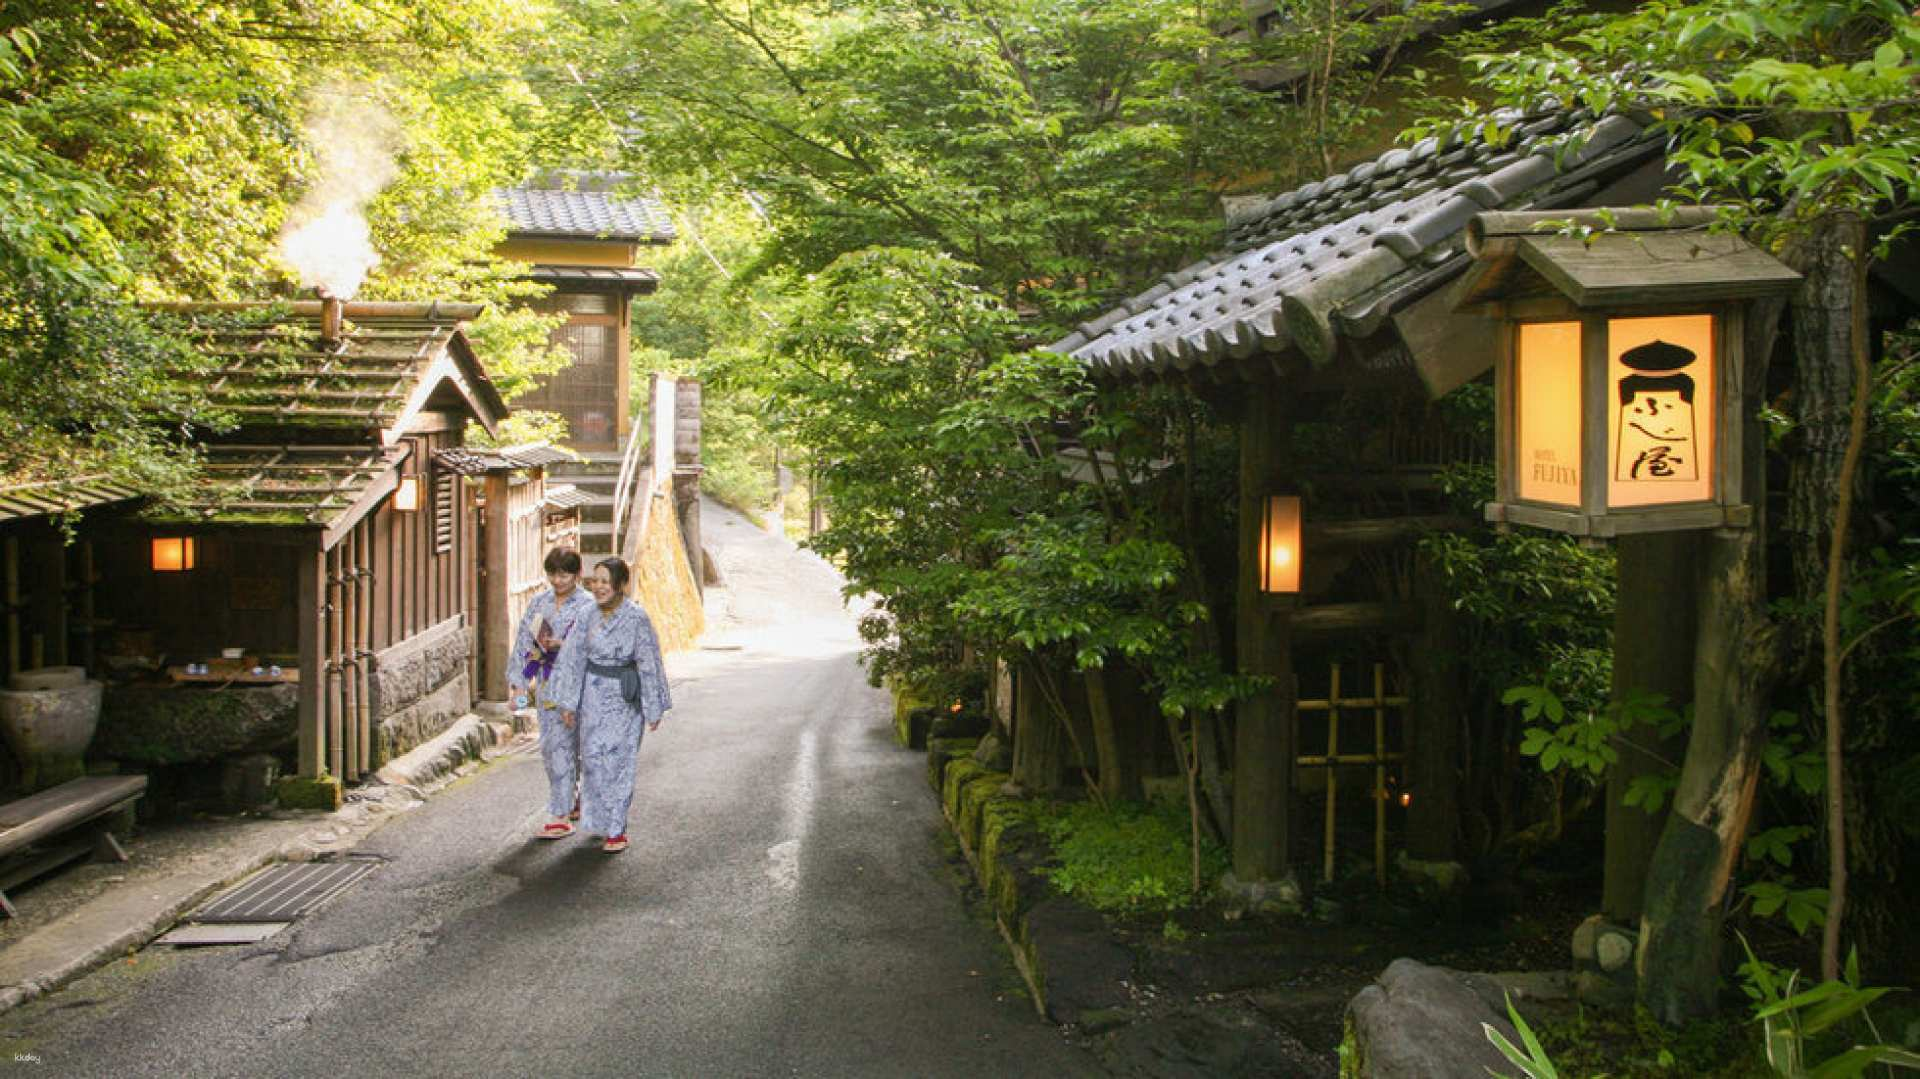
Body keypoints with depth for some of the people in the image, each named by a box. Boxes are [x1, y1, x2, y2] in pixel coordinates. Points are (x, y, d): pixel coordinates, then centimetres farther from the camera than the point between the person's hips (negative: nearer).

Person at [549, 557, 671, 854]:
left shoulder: (636, 618, -13)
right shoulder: (587, 615, -1)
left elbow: (649, 664, -9)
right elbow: (575, 658, 4)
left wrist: (654, 708, -7)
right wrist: (569, 702, 5)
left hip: (624, 698, -4)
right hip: (593, 696, 4)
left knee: (617, 761, -3)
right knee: (593, 758, 8)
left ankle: (617, 830, 6)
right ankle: (603, 820, 28)